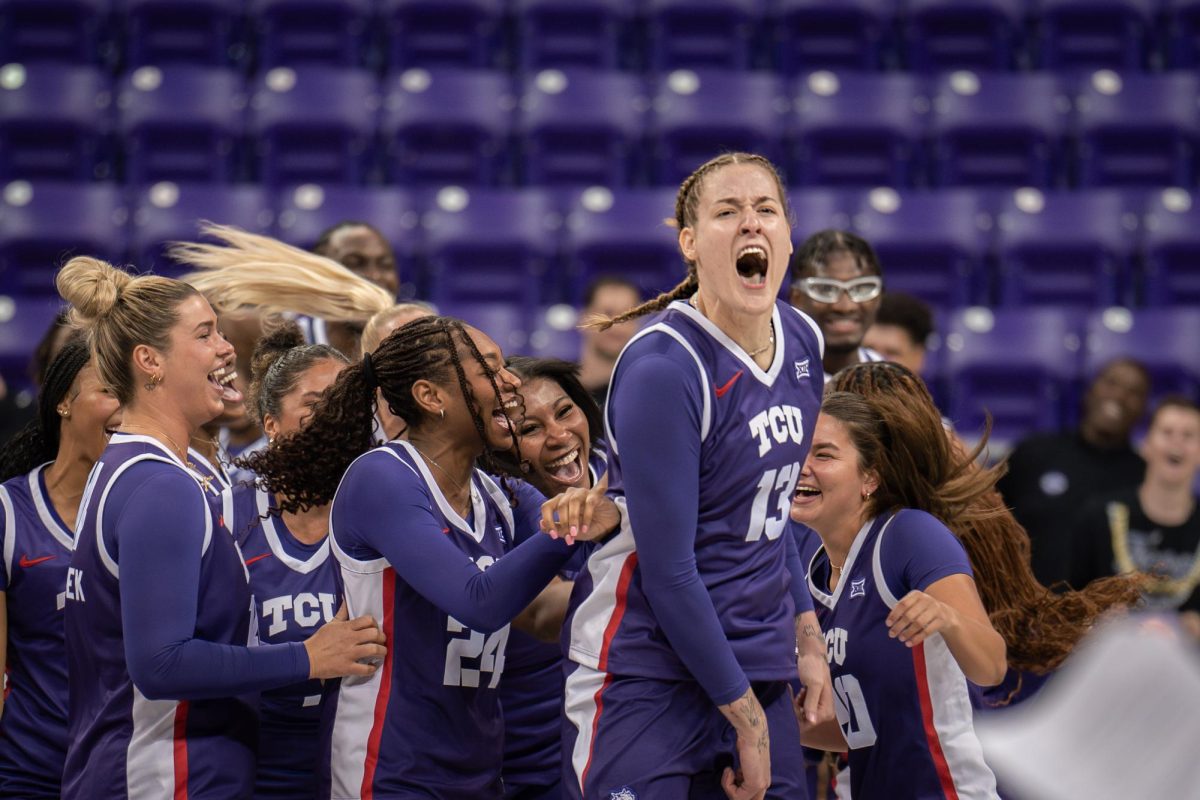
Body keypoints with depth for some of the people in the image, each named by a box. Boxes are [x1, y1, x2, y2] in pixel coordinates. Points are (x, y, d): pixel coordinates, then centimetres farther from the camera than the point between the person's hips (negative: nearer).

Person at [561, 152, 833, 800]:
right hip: (647, 669, -7)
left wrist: (806, 641, 14)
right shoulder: (660, 370, -17)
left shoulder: (802, 340, 6)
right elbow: (667, 569, -17)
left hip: (756, 668, 7)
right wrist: (747, 717, -14)